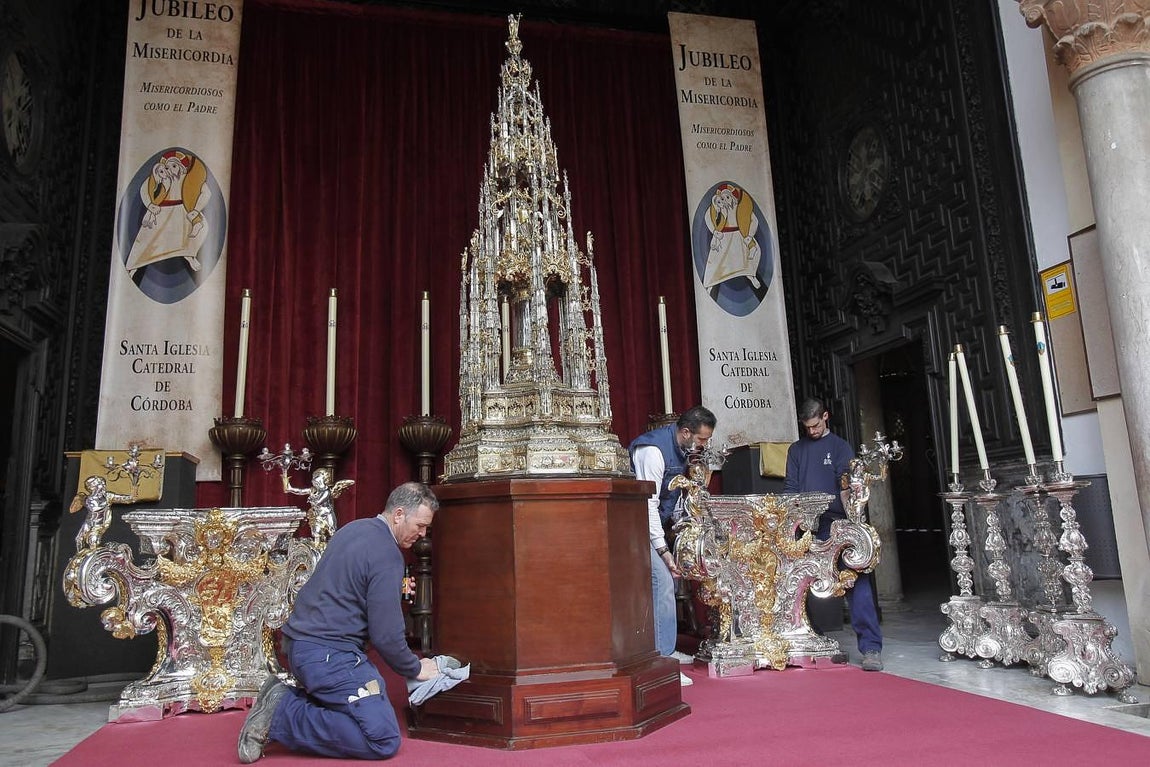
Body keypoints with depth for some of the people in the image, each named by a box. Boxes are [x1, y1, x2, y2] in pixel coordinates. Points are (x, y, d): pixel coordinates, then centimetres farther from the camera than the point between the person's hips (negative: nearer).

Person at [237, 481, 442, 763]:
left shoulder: (354, 528, 12)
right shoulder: (387, 555, -16)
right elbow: (386, 636, -16)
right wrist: (416, 669, 2)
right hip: (327, 653, -10)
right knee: (384, 740, -13)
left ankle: (285, 698, 8)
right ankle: (280, 716, -10)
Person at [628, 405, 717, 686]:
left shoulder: (680, 448, 6)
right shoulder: (653, 450, -24)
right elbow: (648, 503, -24)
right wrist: (663, 549, -23)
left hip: (653, 524, 10)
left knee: (668, 579, 13)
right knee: (662, 582, -17)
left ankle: (664, 650, 26)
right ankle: (661, 660, -13)